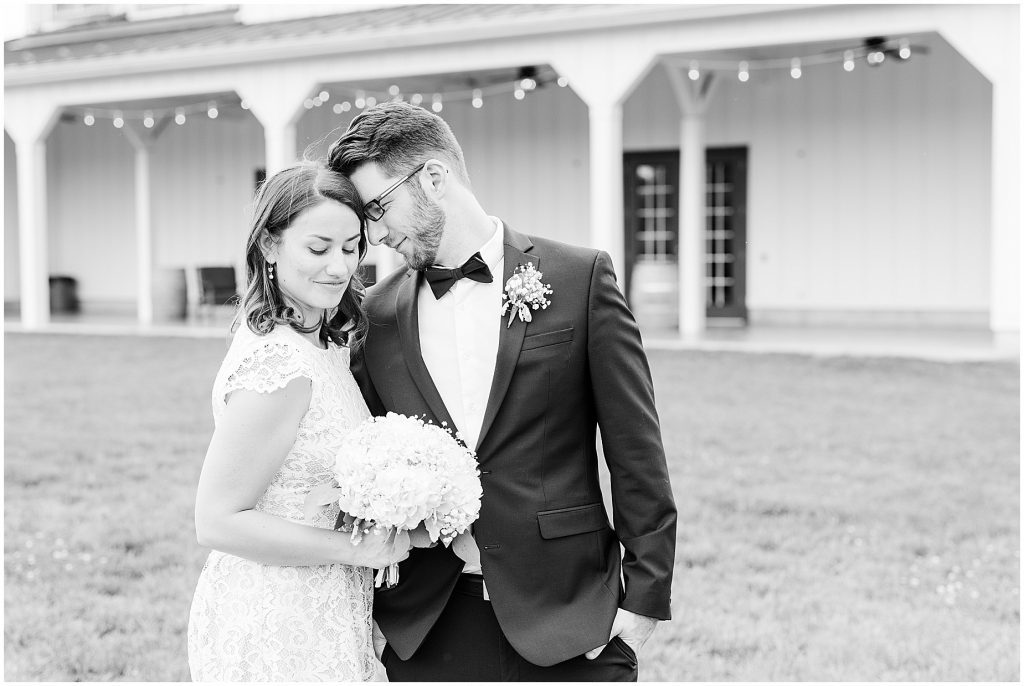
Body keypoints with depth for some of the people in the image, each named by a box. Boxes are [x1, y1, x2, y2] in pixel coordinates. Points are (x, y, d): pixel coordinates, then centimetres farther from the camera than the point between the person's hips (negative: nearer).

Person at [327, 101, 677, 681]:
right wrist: (364, 613, 7)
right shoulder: (376, 315, 5)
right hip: (423, 633, 3)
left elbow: (638, 454, -3)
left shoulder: (580, 277, -3)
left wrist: (644, 598, -5)